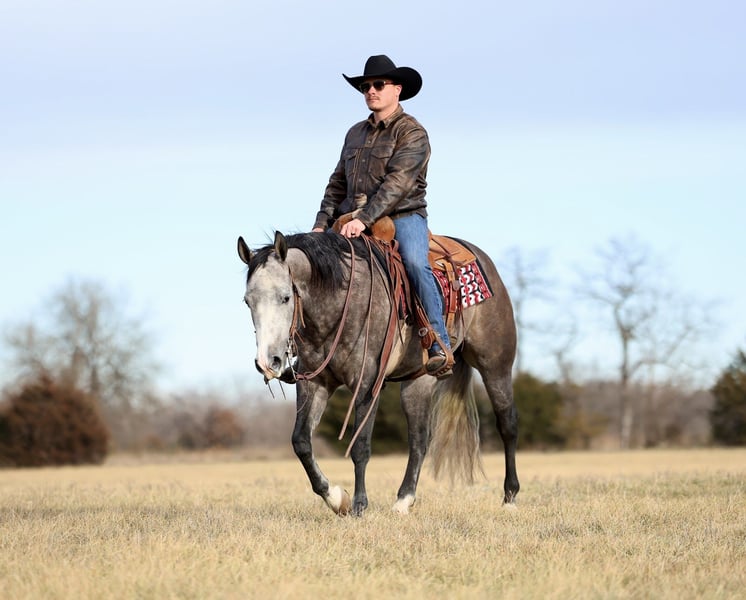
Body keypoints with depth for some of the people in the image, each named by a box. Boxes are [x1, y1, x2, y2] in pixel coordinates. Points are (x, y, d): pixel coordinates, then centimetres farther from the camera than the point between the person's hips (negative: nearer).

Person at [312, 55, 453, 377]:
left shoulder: (412, 133, -3)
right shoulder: (356, 133, 19)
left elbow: (397, 183, -16)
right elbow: (338, 183, 21)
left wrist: (364, 219, -27)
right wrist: (322, 223, 5)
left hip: (404, 215, -6)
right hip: (354, 221, 7)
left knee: (415, 262, -34)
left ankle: (440, 347, -32)